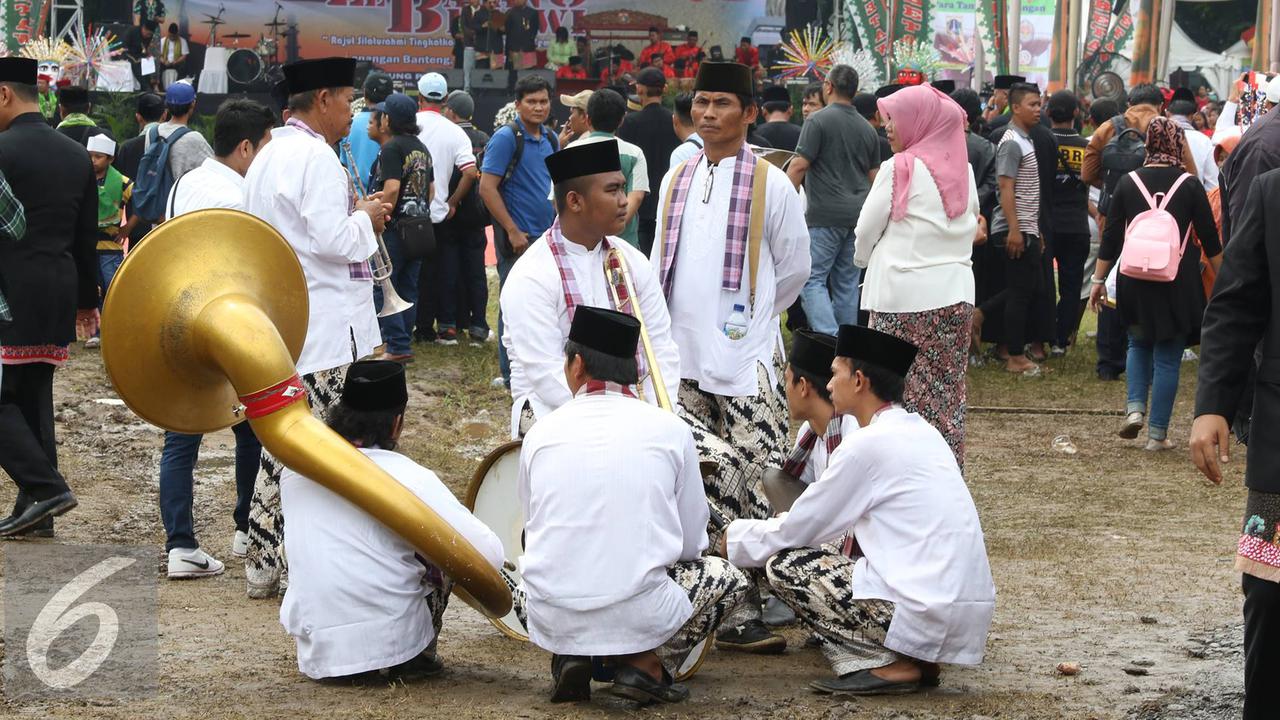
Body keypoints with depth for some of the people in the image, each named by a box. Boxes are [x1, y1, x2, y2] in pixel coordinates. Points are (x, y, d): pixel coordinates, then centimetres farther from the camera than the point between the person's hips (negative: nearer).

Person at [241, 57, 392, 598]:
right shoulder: (316, 157, -14)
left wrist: (356, 217, 16)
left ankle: (264, 564, 16)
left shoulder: (268, 157, 16)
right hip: (324, 328, -9)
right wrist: (365, 218, -3)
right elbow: (333, 241, -22)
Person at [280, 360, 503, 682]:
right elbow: (491, 555, -12)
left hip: (314, 655, 4)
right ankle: (419, 657, 14)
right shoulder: (409, 477, -12)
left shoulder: (295, 471, 2)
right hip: (391, 652, -4)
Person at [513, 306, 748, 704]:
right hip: (638, 618, -2)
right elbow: (692, 544, 8)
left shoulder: (541, 432, 6)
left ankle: (570, 657, 8)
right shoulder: (670, 430, 1)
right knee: (728, 578, 24)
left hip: (551, 621, 2)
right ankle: (647, 666, 4)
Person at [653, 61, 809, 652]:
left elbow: (795, 269, 5)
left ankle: (744, 608, -4)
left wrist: (747, 314, 9)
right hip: (680, 359, 5)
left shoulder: (771, 185, -2)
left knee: (741, 479, -8)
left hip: (745, 361, -5)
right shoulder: (674, 181, 13)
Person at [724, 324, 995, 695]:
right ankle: (915, 661, 11)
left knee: (785, 565, -1)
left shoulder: (867, 445, -11)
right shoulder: (920, 431, 15)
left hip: (930, 615, -9)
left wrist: (734, 536, 14)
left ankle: (886, 664, -7)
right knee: (824, 560, 24)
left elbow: (796, 530, -3)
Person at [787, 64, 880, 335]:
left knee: (812, 279, -5)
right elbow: (874, 176, 17)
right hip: (858, 215, 6)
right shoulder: (867, 128, 13)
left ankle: (829, 340, -21)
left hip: (825, 214, -6)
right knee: (847, 283, 11)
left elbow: (799, 166, -12)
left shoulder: (819, 120, -7)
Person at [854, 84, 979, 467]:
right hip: (956, 294, 6)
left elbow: (866, 231, -2)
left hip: (903, 297, -6)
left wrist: (864, 261, 18)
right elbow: (969, 230, 13)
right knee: (948, 389, 9)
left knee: (904, 392, 0)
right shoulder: (963, 170, 8)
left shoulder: (900, 169, -9)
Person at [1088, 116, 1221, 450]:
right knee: (1168, 356, 5)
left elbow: (1111, 236, 2)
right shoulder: (1190, 185, -5)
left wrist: (1099, 279, 9)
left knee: (1139, 344, 23)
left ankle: (1135, 407, 3)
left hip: (1135, 281, 2)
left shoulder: (1128, 183, 0)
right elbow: (1210, 239, 0)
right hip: (1179, 283, -2)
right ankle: (1158, 433, 5)